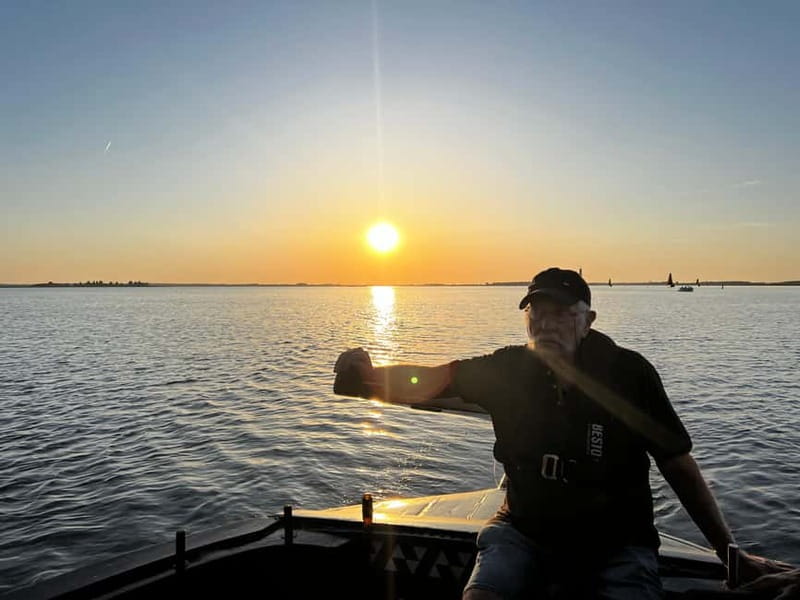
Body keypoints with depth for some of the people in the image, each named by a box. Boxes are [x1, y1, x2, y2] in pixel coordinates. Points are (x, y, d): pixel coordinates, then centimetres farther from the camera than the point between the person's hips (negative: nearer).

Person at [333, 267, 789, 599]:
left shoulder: (630, 373, -10)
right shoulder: (507, 369, -6)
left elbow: (679, 467, -3)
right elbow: (431, 381, -19)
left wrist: (730, 553, -1)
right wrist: (368, 378, -39)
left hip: (615, 542, -1)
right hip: (525, 530, 1)